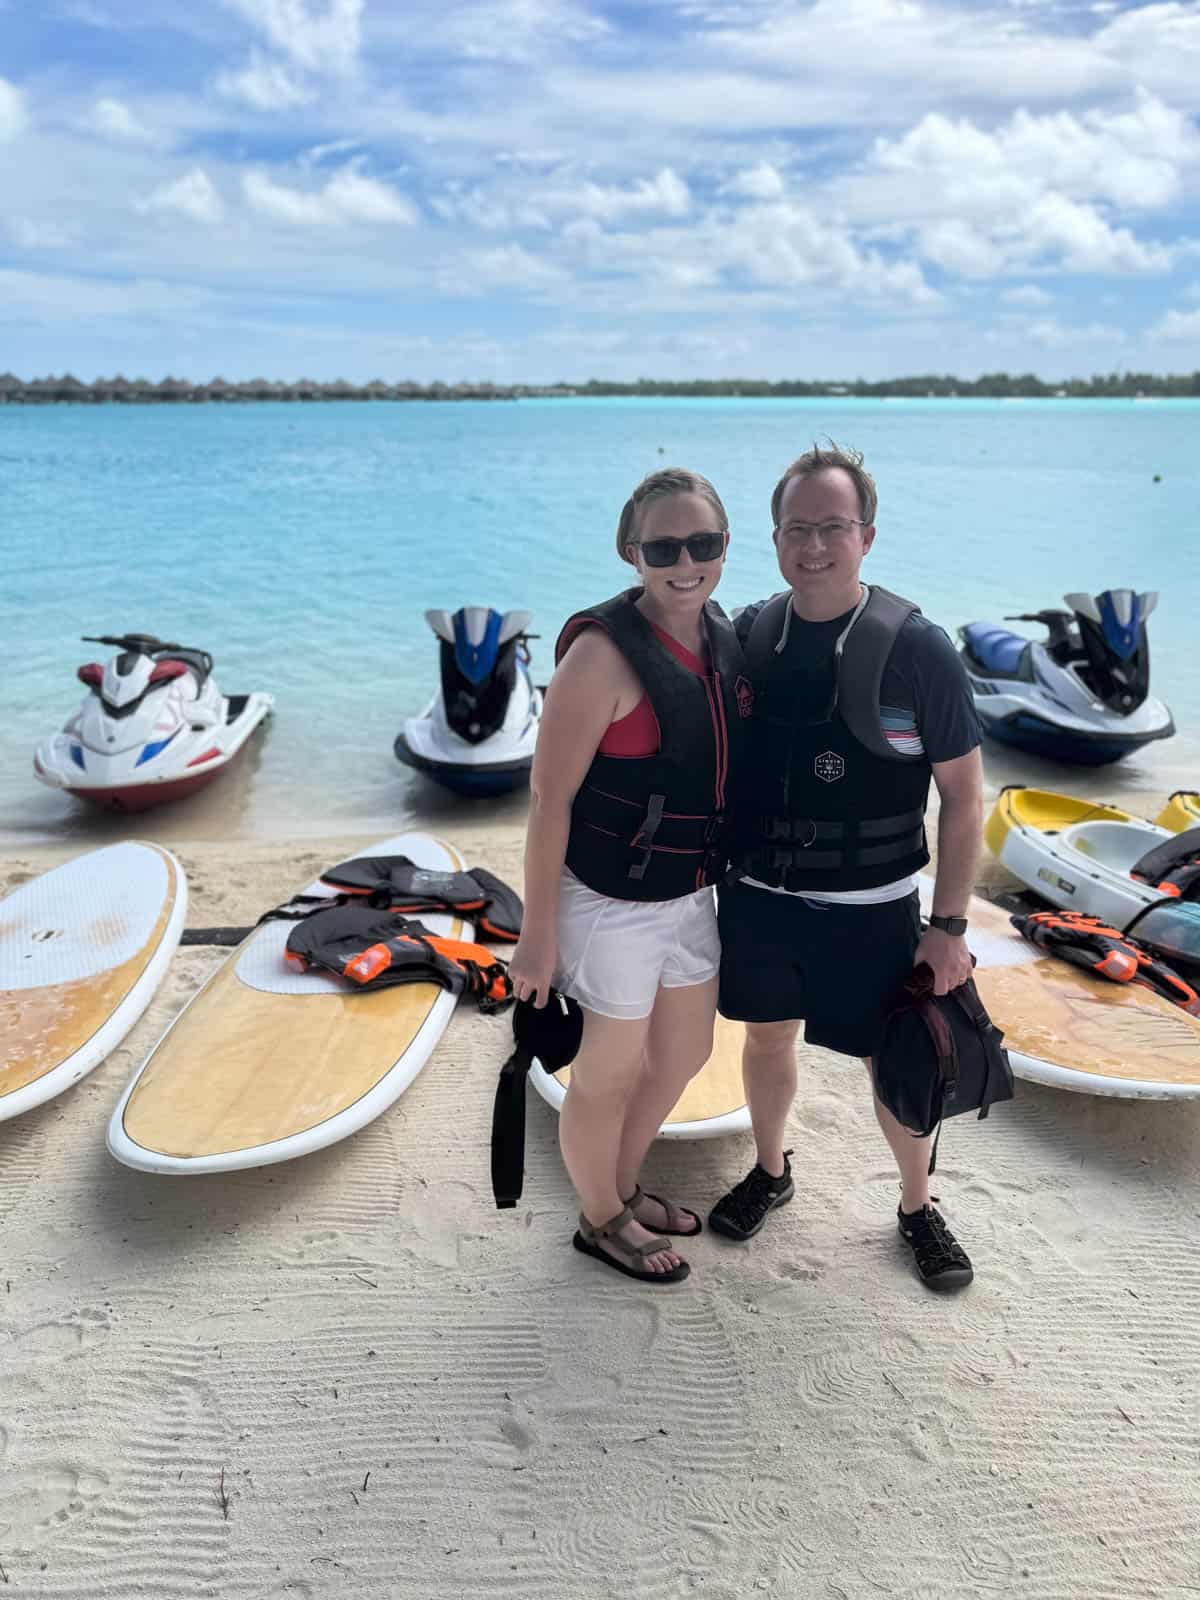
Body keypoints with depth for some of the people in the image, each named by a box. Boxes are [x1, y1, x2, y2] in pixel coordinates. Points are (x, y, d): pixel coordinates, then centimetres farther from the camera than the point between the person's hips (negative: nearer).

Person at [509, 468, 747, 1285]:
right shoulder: (603, 652, -23)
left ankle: (623, 1187, 50)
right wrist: (539, 935, -16)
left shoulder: (723, 636, 0)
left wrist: (727, 876, 15)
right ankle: (602, 1220, 41)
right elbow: (549, 798, -19)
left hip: (691, 893, 8)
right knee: (612, 1073, 13)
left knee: (685, 1053, 24)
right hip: (613, 902, -8)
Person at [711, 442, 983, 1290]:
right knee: (768, 1038, 19)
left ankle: (919, 1206, 39)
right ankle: (770, 1172, 46)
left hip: (870, 910, -3)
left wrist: (950, 924, -9)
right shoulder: (746, 637, -4)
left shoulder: (917, 648, -14)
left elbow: (964, 791, -8)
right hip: (757, 897, 3)